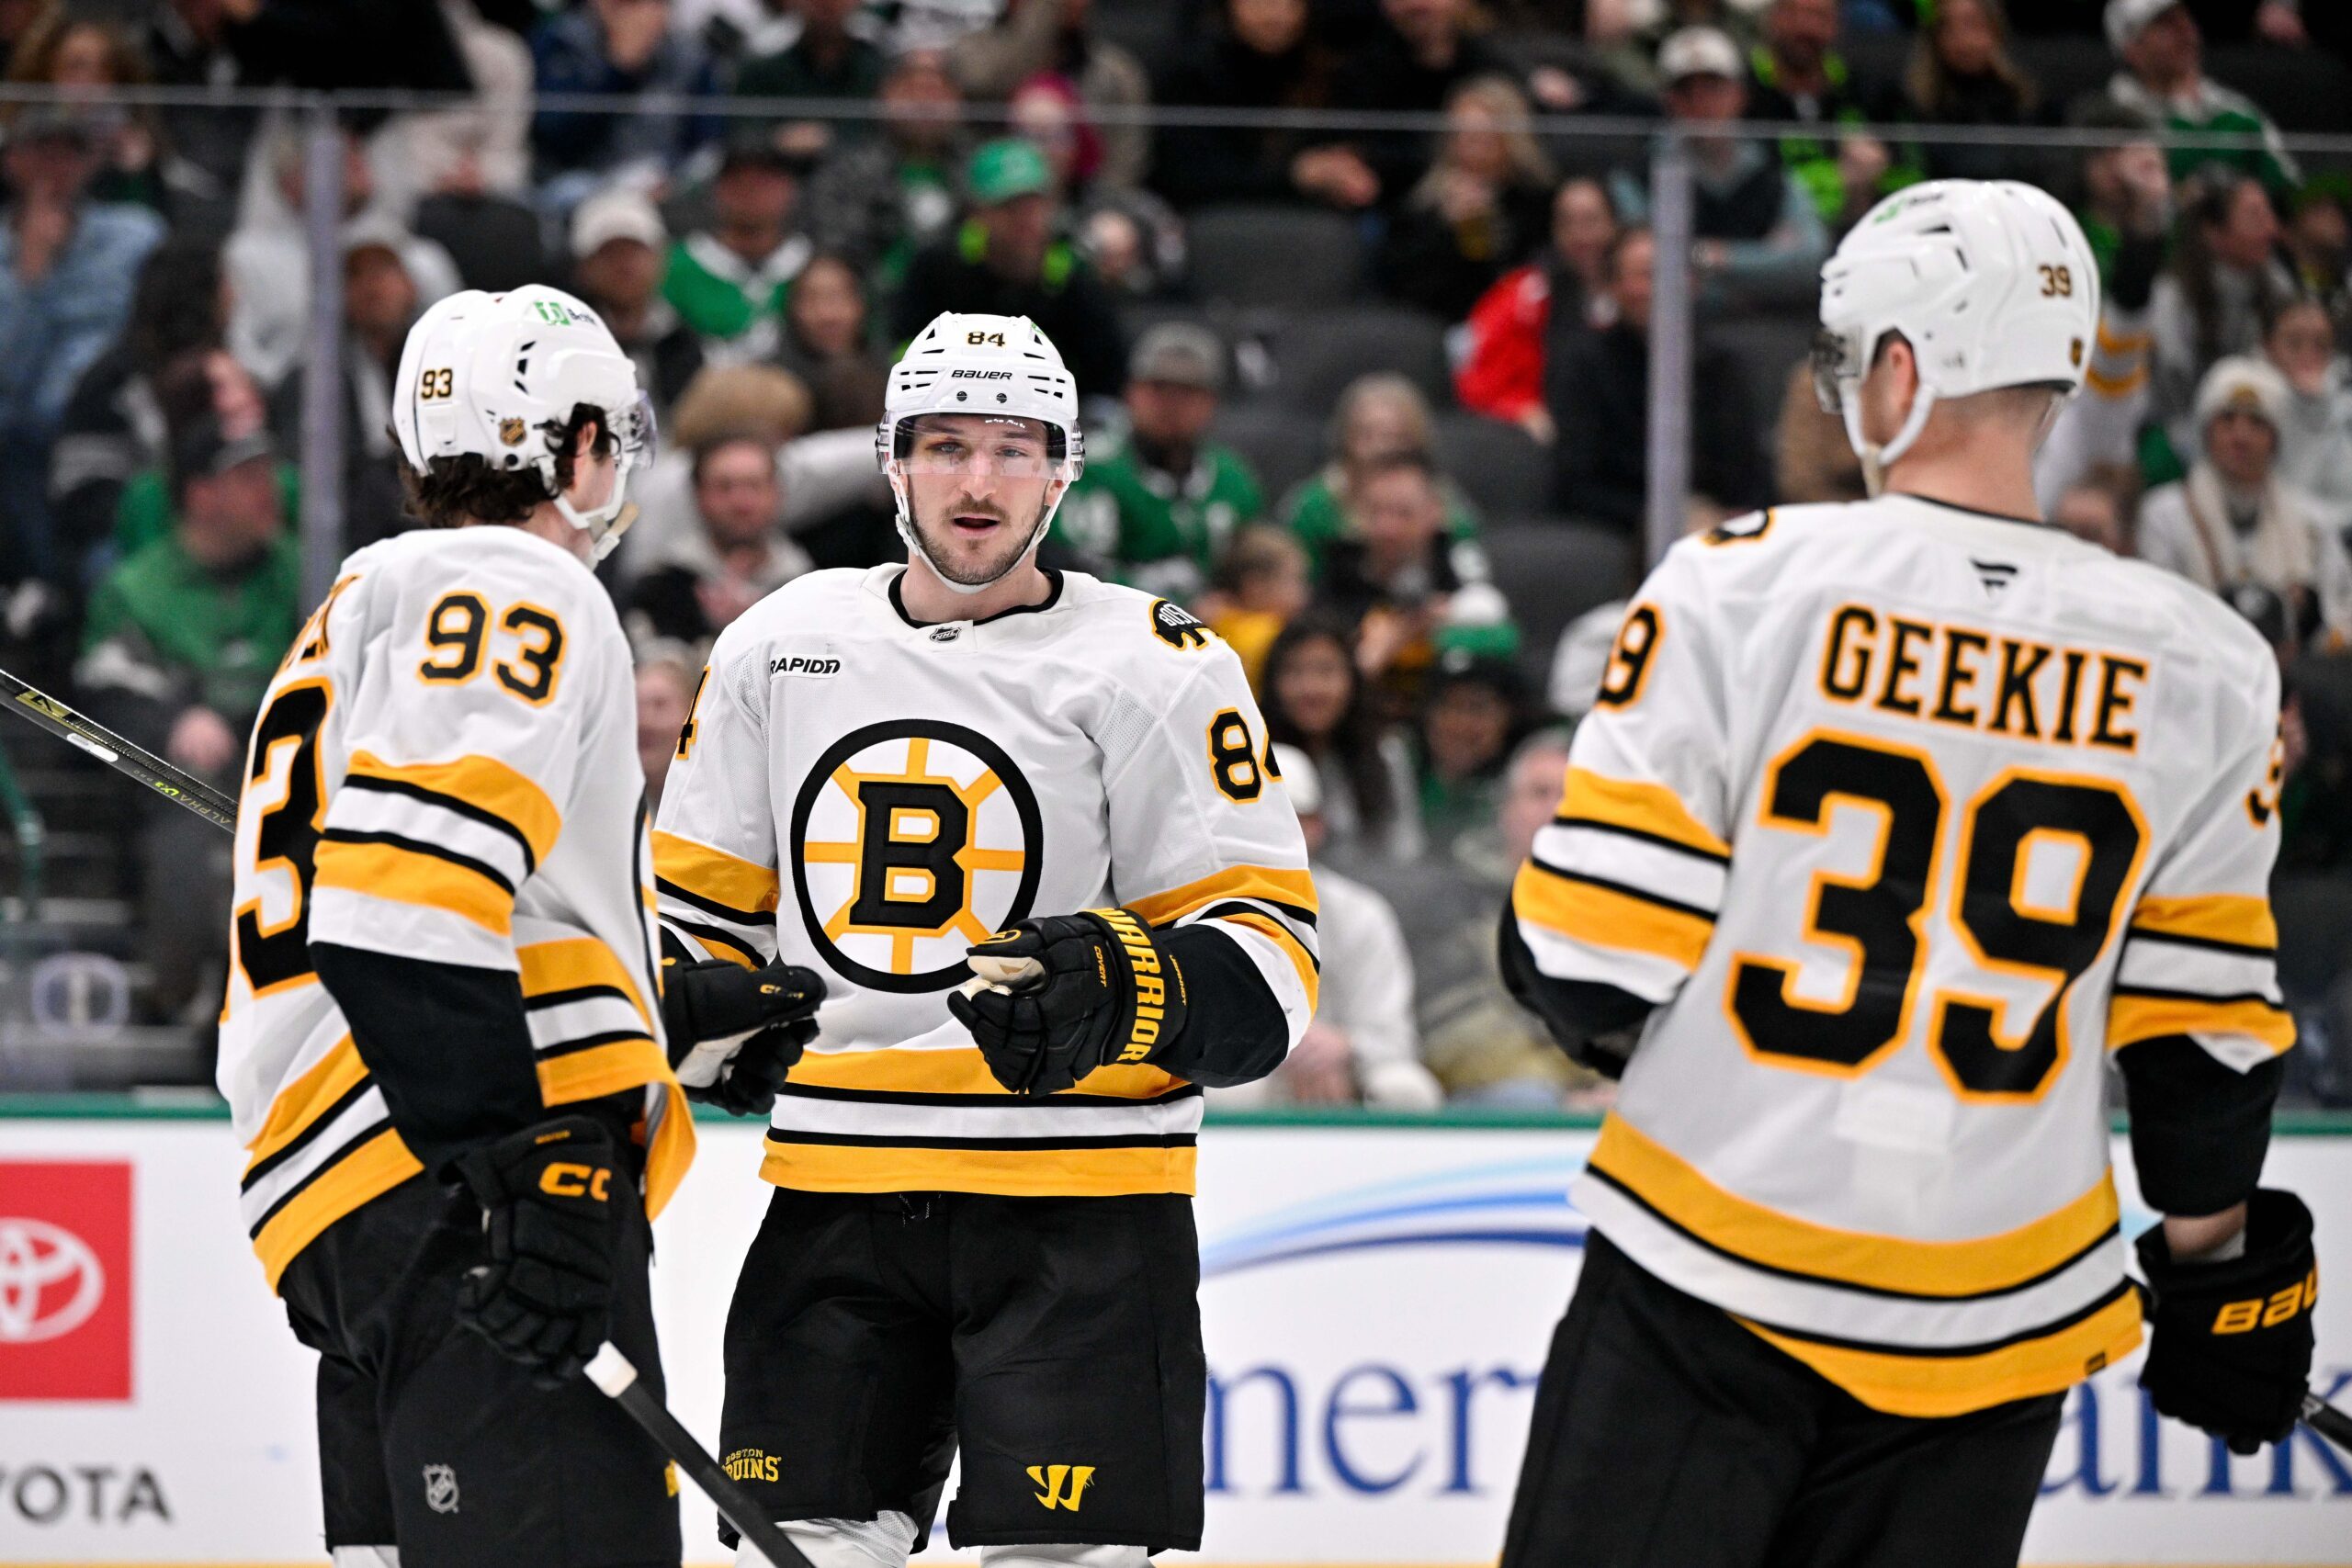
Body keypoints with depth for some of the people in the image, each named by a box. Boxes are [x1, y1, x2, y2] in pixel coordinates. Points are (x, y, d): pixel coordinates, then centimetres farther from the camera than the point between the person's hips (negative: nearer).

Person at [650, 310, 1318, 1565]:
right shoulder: (778, 647, 10)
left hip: (1074, 1208, -4)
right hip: (836, 1192, 4)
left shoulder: (1155, 665, -3)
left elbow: (1265, 953, -5)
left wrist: (1120, 993, -24)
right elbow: (696, 899, 21)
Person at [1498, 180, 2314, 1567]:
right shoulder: (2199, 670, -2)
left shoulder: (1746, 583, -10)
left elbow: (1589, 955, -10)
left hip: (1708, 1281, -2)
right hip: (1989, 1325, 2)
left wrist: (1603, 1012, 13)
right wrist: (2220, 1265, 18)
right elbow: (2202, 1039, 4)